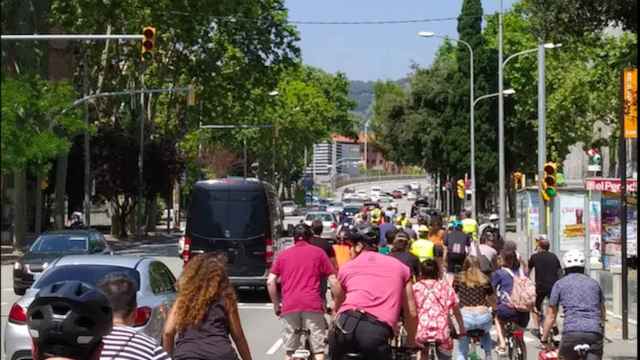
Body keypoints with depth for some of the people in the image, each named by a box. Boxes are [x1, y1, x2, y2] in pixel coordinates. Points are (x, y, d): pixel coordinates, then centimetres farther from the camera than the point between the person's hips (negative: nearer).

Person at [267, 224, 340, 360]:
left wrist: (276, 305, 18)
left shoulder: (283, 254, 17)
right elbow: (333, 282, 7)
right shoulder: (318, 252, 12)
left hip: (289, 306, 2)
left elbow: (270, 282, 9)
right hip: (313, 304, -2)